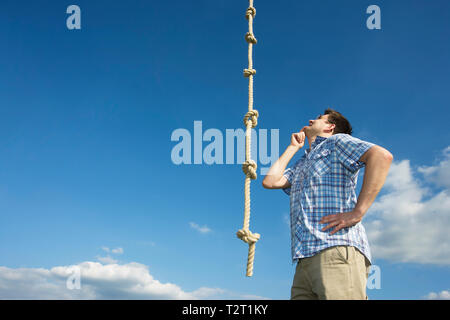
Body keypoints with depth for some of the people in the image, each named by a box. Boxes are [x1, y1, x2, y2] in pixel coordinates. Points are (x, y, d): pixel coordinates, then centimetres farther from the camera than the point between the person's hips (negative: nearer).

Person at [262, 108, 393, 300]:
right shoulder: (301, 164, 35)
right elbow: (270, 181, 20)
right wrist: (293, 148, 31)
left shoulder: (336, 141, 10)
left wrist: (357, 213, -15)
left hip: (337, 250, -7)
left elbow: (382, 156, -8)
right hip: (306, 261, 7)